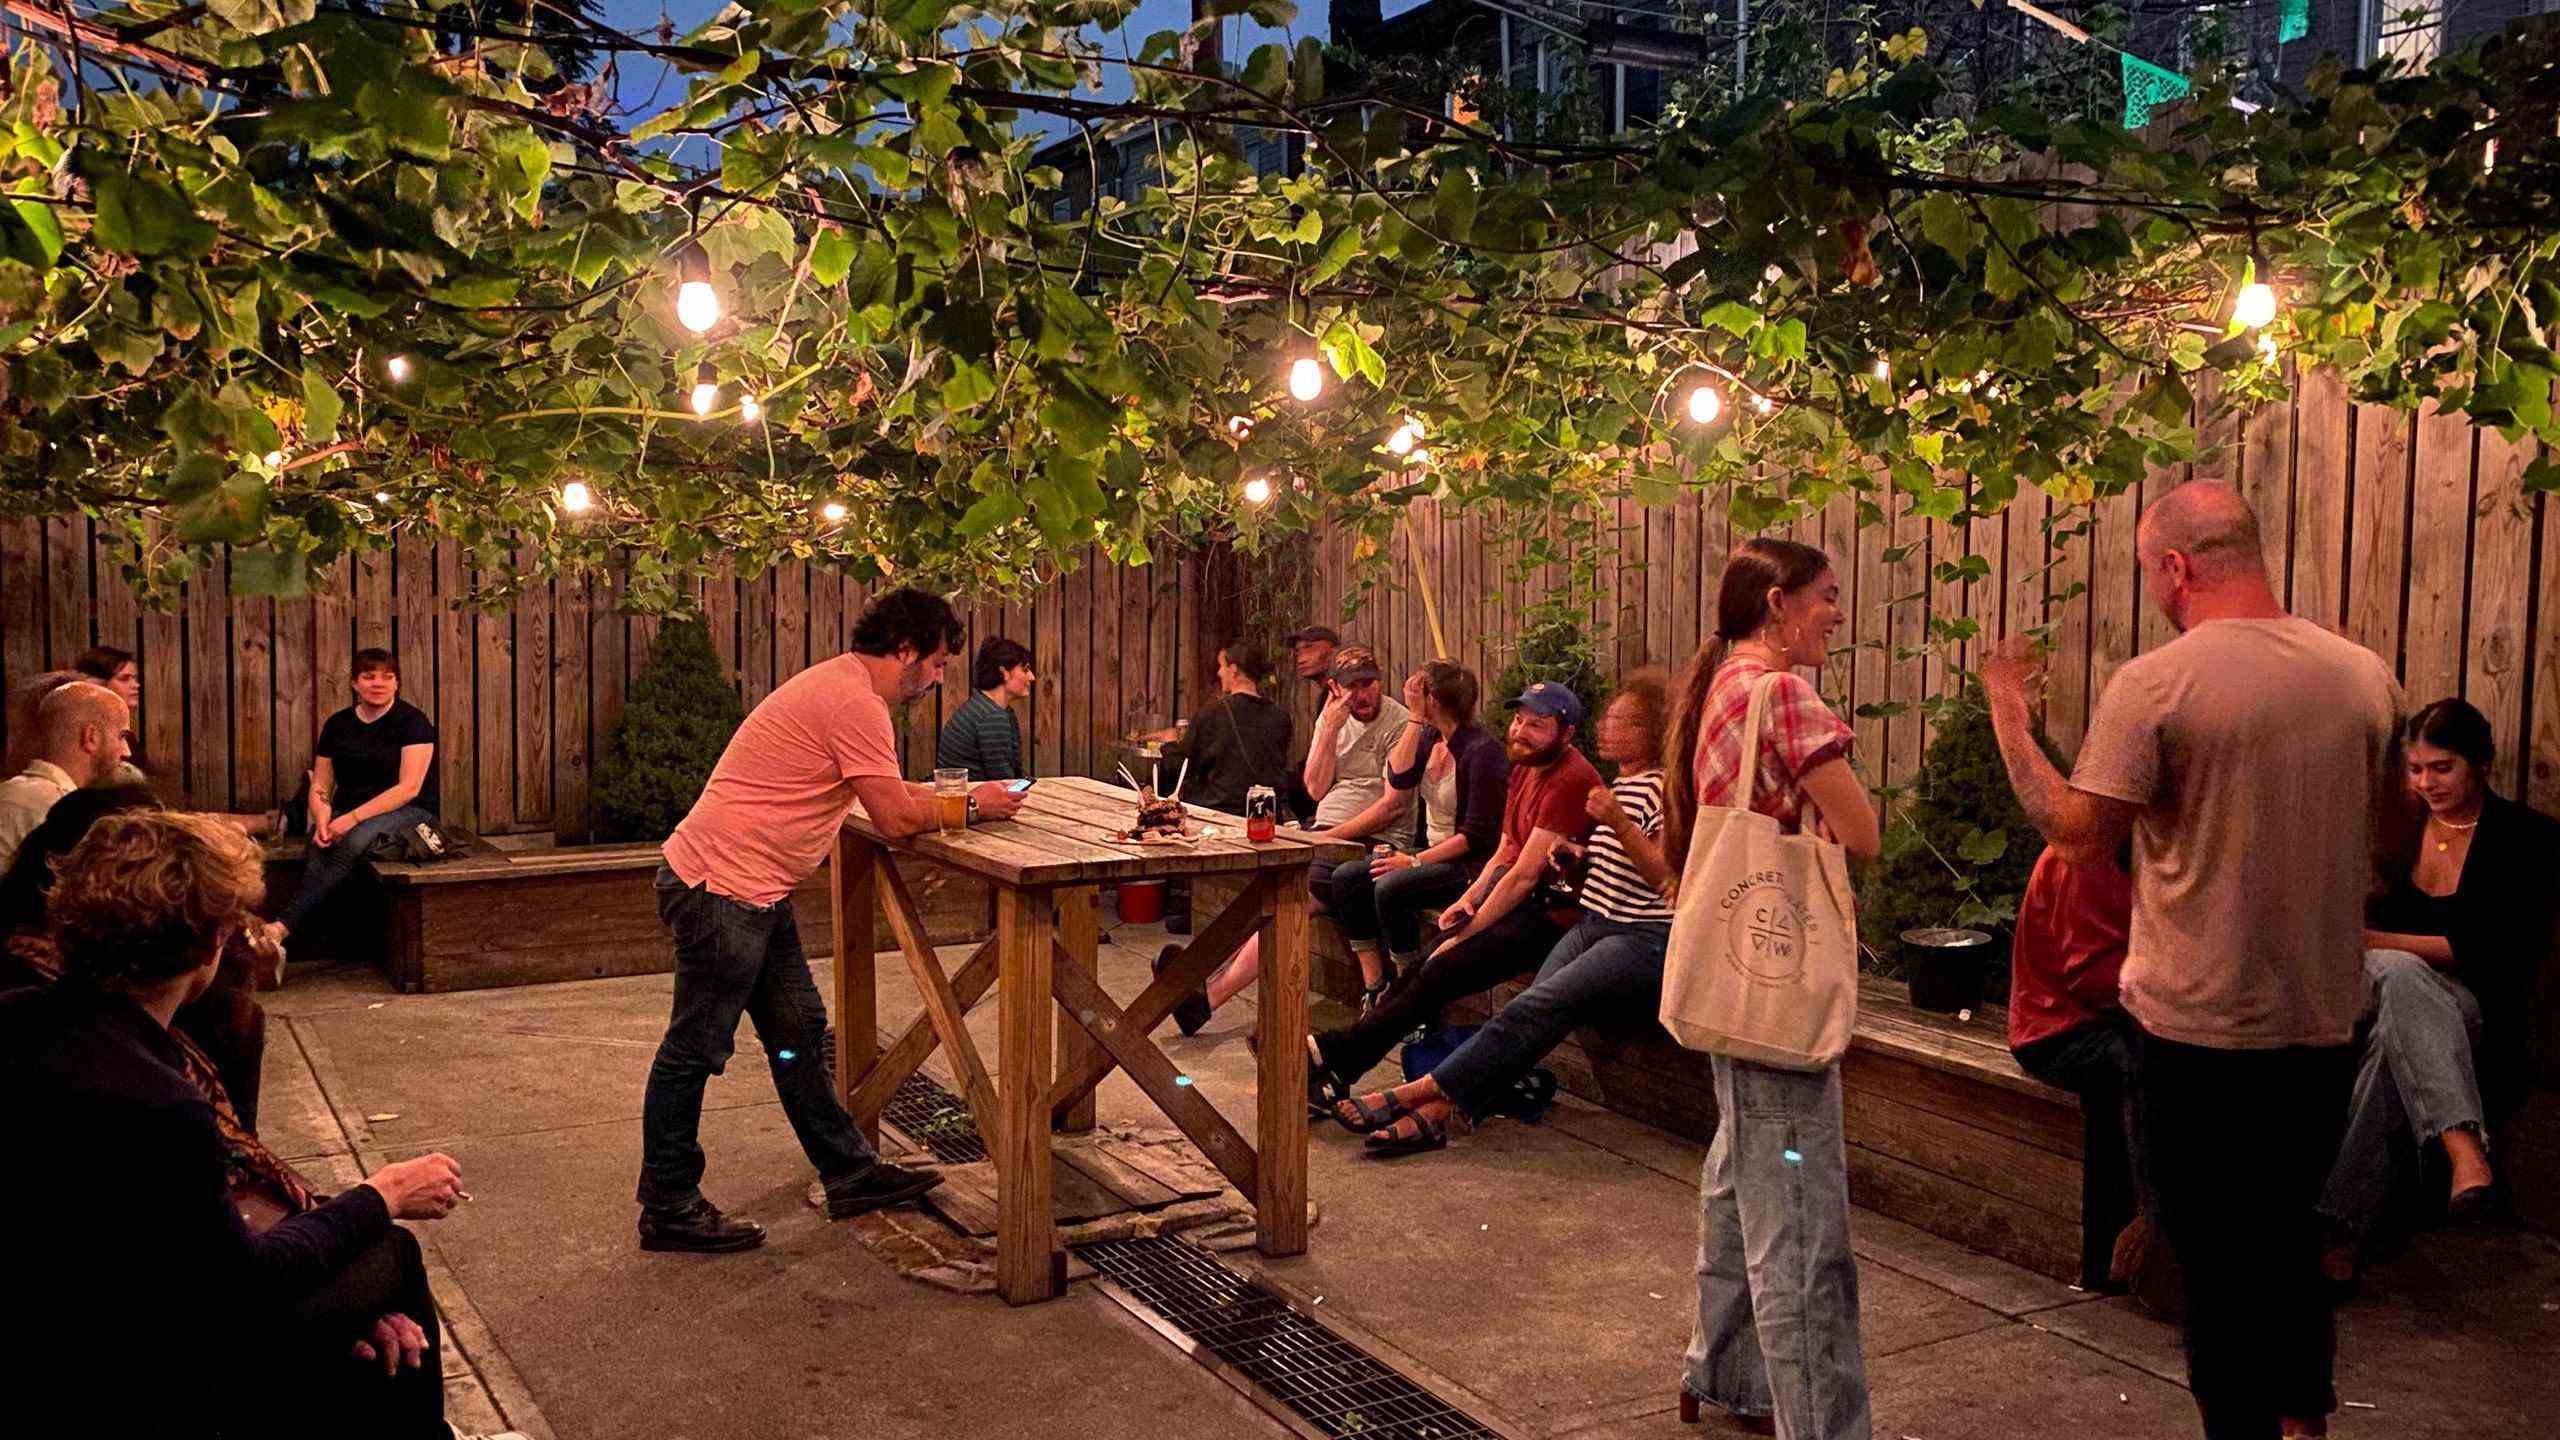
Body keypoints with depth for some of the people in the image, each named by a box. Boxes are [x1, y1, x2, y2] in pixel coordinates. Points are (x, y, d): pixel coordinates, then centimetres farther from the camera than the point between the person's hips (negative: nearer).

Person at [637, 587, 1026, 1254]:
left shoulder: (841, 686, 14)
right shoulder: (857, 704, -19)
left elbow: (886, 795, 21)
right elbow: (895, 818, -18)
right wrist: (971, 806, -3)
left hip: (755, 891, 11)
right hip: (722, 888, -11)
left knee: (799, 1033, 16)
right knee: (695, 1051, 1)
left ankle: (850, 1174, 26)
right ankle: (667, 1210, 12)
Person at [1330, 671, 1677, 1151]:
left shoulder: (1666, 787, -8)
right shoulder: (1621, 784, 20)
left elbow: (1666, 878, -17)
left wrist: (1618, 822, -26)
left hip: (1645, 939, -8)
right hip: (1594, 924, 8)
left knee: (1533, 1009, -23)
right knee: (1531, 1016, -15)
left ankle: (1415, 1094, -26)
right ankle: (1436, 1109, -30)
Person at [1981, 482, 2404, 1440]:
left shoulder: (2155, 684, -18)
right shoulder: (2364, 675, 0)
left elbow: (2078, 829, -15)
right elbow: (2390, 823, 12)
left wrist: (2008, 716, -5)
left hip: (2201, 1028, -6)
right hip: (2324, 1021, 6)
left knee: (2217, 1259, 8)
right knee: (2290, 1234, 25)